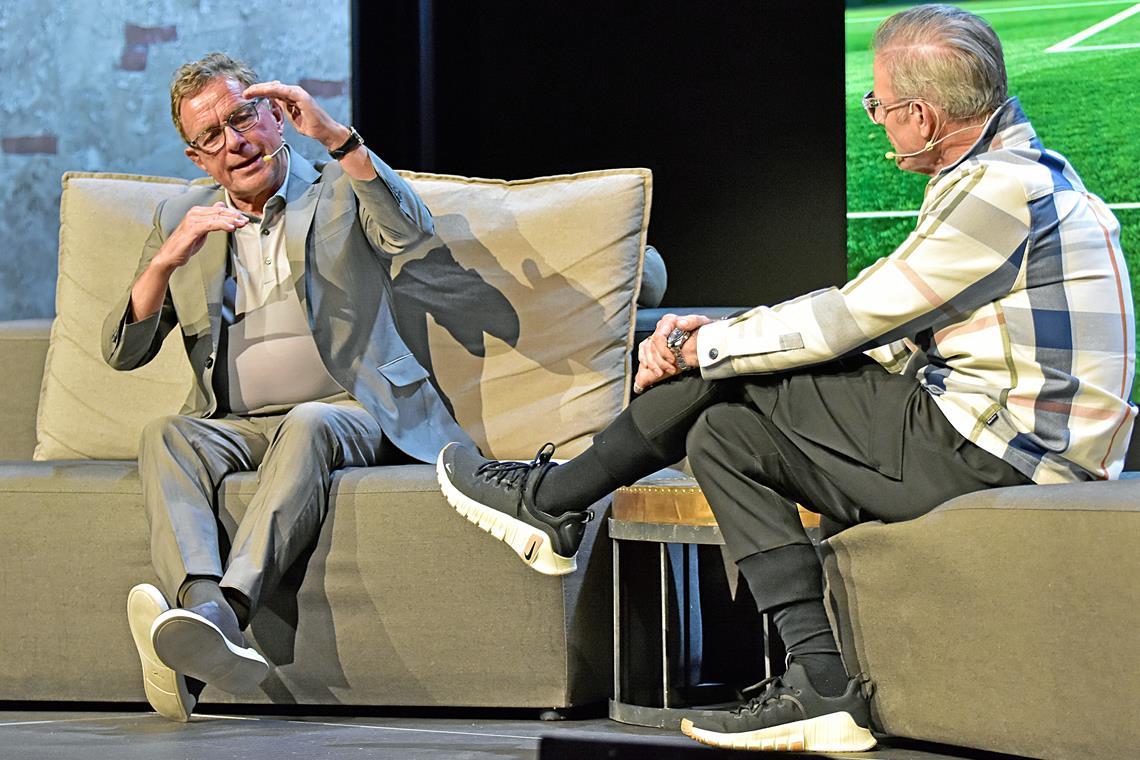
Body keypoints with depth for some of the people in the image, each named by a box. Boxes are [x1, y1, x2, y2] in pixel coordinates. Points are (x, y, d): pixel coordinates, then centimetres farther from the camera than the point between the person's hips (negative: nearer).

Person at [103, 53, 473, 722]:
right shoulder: (180, 219, 18)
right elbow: (123, 352, 10)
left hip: (347, 412, -3)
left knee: (307, 425, -37)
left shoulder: (343, 190, 12)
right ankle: (206, 617, -55)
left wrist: (336, 136, -20)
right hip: (234, 426, 3)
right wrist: (167, 260, -8)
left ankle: (227, 611, -57)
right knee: (167, 437, -30)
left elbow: (412, 230, -12)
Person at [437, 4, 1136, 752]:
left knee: (725, 370, -6)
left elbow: (848, 321, -14)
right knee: (725, 432, 8)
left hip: (986, 449, -10)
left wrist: (702, 348, -1)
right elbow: (866, 328, 15)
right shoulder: (1000, 175, 16)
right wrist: (705, 338, 8)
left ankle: (551, 500, 13)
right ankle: (820, 683, 0)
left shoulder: (1000, 191, -17)